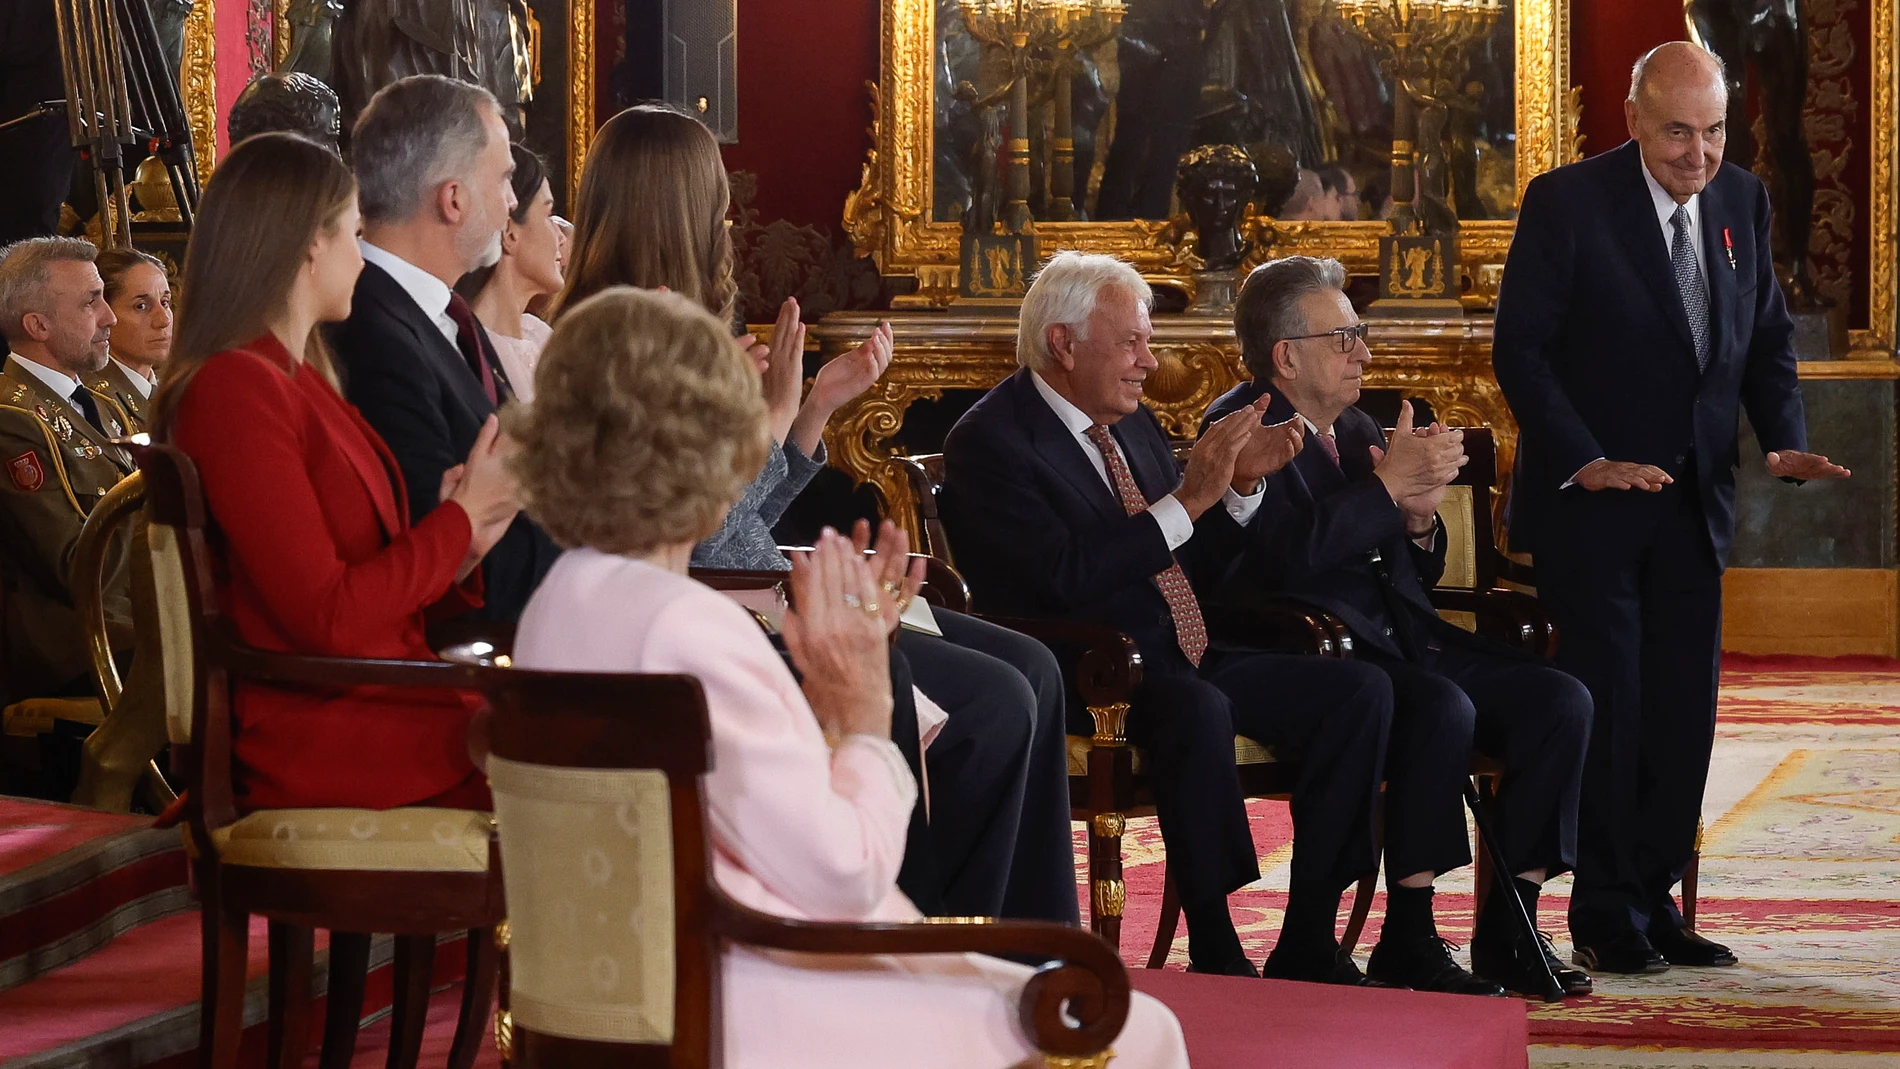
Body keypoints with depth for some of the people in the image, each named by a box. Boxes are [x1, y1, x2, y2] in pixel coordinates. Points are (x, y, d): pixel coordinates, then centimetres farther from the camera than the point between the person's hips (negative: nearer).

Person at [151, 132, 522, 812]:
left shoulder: (299, 379, 19)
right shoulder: (237, 387, -11)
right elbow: (327, 618, -16)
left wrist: (461, 551, -1)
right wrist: (462, 516, -6)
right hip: (320, 742, -9)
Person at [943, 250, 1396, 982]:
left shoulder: (1132, 423, 16)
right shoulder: (989, 442, -10)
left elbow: (1198, 561, 20)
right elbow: (1067, 576, -23)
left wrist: (1242, 486, 1)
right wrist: (1188, 500, -23)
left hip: (1183, 663, 9)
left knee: (1359, 690, -7)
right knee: (1196, 709, -38)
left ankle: (1306, 948, -8)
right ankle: (1216, 958, -30)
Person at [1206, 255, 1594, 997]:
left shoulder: (1358, 429, 20)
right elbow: (1295, 553, -23)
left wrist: (1419, 519, 0)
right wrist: (1389, 484, -17)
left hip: (1400, 641, 8)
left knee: (1559, 700, -10)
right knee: (1443, 708, -34)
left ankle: (1507, 928, -9)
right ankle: (1408, 940, -25)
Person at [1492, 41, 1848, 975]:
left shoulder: (1741, 202, 6)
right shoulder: (1567, 203, -10)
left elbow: (1767, 337, 14)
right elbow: (1520, 349, -11)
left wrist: (1786, 441, -4)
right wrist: (1585, 463, -21)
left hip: (1692, 500, 5)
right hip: (1589, 503, -5)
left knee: (1684, 708, 5)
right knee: (1606, 705, -3)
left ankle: (1654, 903, 15)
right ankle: (1604, 916, 7)